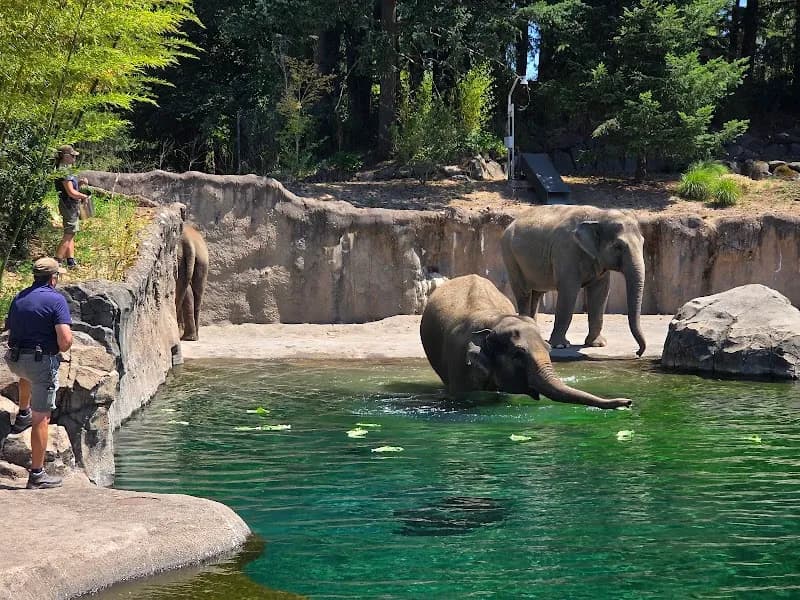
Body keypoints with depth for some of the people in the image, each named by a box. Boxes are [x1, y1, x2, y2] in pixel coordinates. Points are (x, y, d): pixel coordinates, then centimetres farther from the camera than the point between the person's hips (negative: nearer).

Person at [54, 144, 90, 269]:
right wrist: (84, 196, -7)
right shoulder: (64, 171, -18)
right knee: (68, 235, -8)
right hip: (69, 206, -10)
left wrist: (80, 182, 5)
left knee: (70, 235, 12)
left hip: (72, 206, 10)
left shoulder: (65, 170, 14)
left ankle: (70, 261, 16)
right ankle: (57, 261, -7)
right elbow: (71, 192, -21)